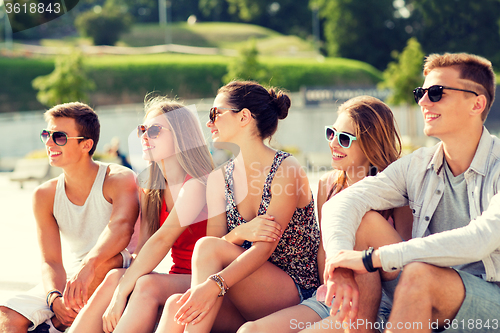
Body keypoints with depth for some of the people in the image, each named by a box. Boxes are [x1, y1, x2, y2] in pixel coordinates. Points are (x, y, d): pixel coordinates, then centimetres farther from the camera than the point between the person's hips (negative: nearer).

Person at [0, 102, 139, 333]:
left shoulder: (119, 179, -10)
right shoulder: (44, 195, 3)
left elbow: (121, 227, -31)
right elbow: (51, 260, -4)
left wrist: (88, 265, -49)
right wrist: (55, 298, -27)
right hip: (68, 281, 3)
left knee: (107, 260, -37)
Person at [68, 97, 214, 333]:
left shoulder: (197, 182, -13)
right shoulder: (151, 190, 12)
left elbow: (162, 240, -21)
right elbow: (143, 249, 3)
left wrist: (120, 295, -24)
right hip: (177, 278, 6)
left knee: (148, 285, -32)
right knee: (115, 278, -19)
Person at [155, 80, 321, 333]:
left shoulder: (286, 170, -9)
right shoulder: (220, 177, 9)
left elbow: (265, 246, -18)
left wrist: (214, 284, -33)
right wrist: (240, 233, -20)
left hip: (297, 297, -4)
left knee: (208, 247, -26)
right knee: (177, 304, -26)